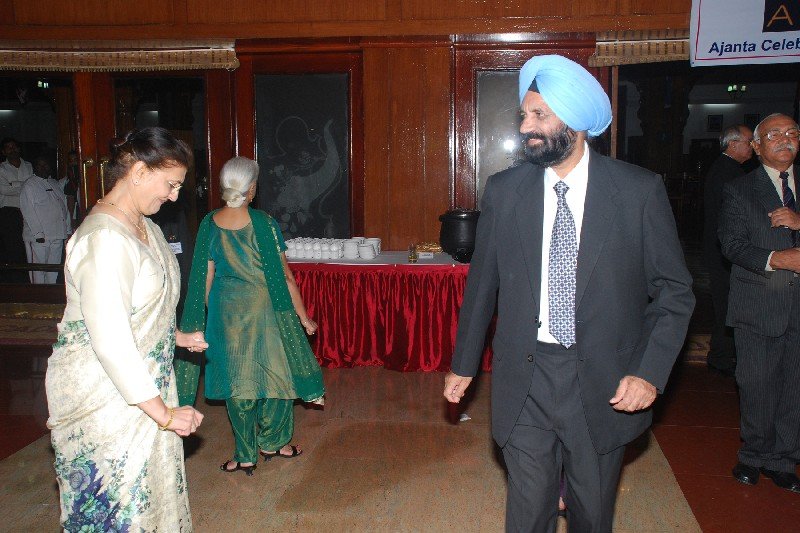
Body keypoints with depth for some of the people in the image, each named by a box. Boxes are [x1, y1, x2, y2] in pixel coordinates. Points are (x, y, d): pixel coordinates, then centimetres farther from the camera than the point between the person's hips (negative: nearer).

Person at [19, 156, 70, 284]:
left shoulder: (55, 184, 18)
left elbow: (64, 206, 18)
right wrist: (38, 234, -16)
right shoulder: (29, 185, -2)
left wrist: (67, 230, 10)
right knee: (38, 269, -3)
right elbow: (28, 212, -9)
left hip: (57, 235, 6)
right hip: (39, 237, -6)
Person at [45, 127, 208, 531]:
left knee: (150, 493, 18)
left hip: (144, 384, 9)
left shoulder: (144, 227, 8)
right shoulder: (104, 239, -24)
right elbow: (111, 342, -28)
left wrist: (175, 336, 14)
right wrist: (163, 412, -24)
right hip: (105, 400, -9)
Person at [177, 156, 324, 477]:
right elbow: (284, 277, -11)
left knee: (236, 379, 11)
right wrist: (303, 318, -3)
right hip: (265, 309, -3)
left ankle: (246, 456, 19)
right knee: (276, 373, 15)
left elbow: (205, 279, 2)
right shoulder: (263, 223, -14)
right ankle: (272, 443, 27)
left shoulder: (209, 225, -3)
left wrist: (211, 316, 16)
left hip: (226, 311, 4)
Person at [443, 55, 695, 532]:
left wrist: (651, 372, -13)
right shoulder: (503, 190, -1)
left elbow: (675, 290, -1)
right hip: (525, 379, 1)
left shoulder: (640, 191, -7)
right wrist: (464, 364, 13)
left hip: (604, 384, 0)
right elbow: (482, 283, 8)